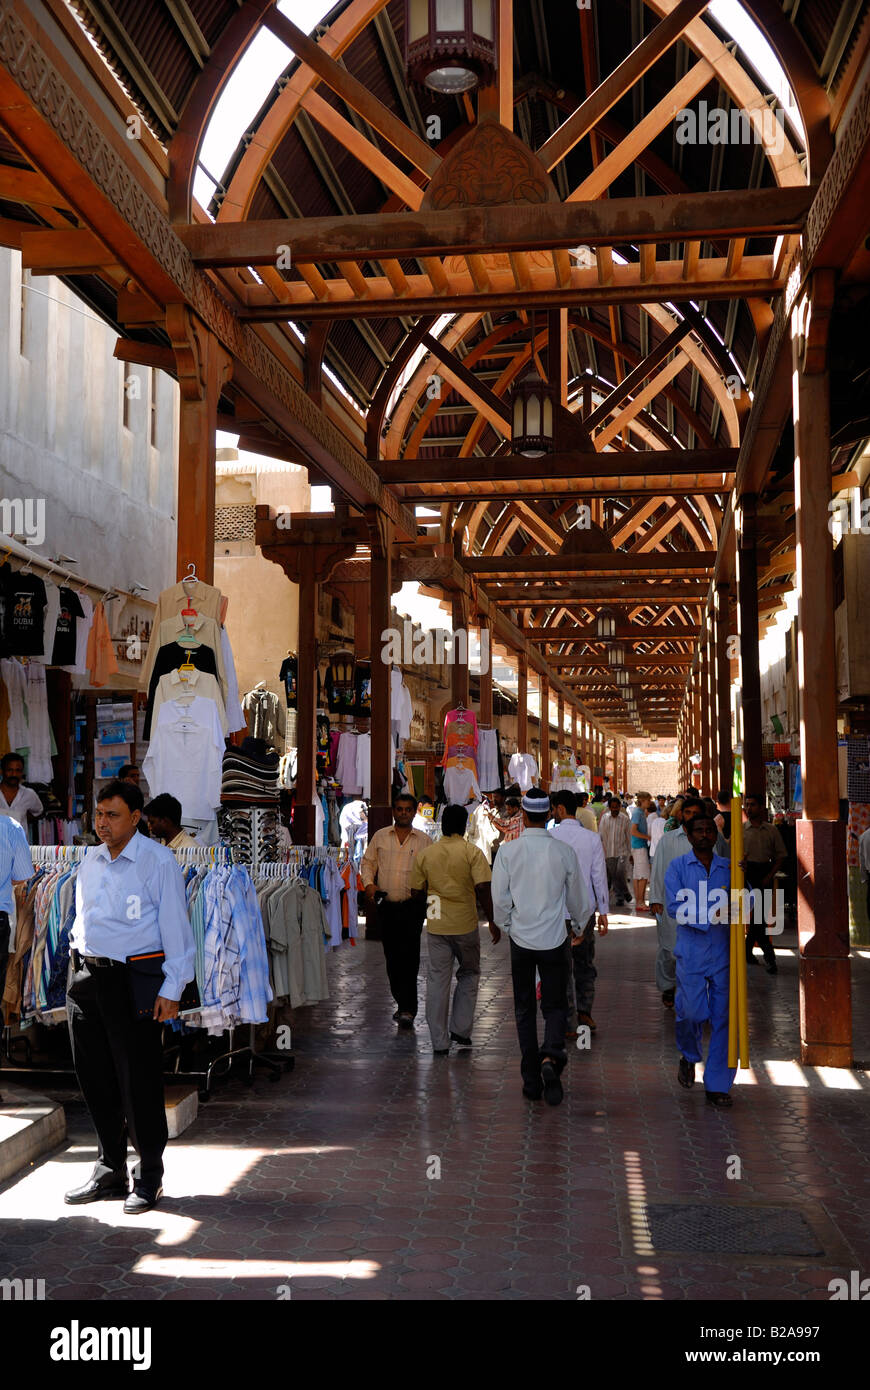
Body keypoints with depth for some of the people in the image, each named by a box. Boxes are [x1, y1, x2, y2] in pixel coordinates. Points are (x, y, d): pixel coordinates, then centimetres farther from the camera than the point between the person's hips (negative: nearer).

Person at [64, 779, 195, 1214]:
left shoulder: (158, 861, -7)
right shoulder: (90, 862, 12)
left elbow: (175, 927, -8)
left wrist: (171, 989, -11)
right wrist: (79, 971, 14)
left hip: (132, 981, -6)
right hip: (84, 977, 6)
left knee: (138, 1081, -1)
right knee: (94, 1077, 12)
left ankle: (148, 1178, 14)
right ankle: (109, 1171, 27)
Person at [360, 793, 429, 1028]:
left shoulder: (424, 840, 5)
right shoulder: (380, 837, 10)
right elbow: (368, 862, 13)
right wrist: (369, 884, -4)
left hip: (412, 906, -3)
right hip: (386, 905, 3)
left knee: (409, 956, -11)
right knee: (392, 957, 9)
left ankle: (408, 1009, -9)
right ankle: (402, 1003, 23)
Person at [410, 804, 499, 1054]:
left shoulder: (425, 854, 3)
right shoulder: (472, 852, -7)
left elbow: (416, 892, 6)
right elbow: (482, 889, -15)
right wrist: (492, 921, -9)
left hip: (436, 925, 2)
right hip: (465, 924, -2)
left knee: (437, 980, 6)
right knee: (469, 974, 19)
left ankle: (439, 1042, 7)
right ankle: (460, 1029, 15)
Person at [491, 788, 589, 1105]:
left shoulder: (508, 851, -8)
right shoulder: (563, 852, -6)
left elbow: (499, 900, -5)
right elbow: (578, 899, 6)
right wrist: (581, 921, 27)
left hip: (520, 937, 0)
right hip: (555, 938, 0)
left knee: (524, 1009, 12)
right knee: (555, 1005, 10)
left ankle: (532, 1081, 13)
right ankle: (551, 1056, -18)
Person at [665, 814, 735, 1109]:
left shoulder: (728, 867, 11)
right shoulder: (677, 867, 2)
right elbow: (675, 907, -10)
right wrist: (712, 914, -19)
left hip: (724, 953, 2)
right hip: (691, 954, -2)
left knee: (723, 1018, 1)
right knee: (691, 1013, -4)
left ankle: (717, 1086, 11)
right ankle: (689, 1057, 30)